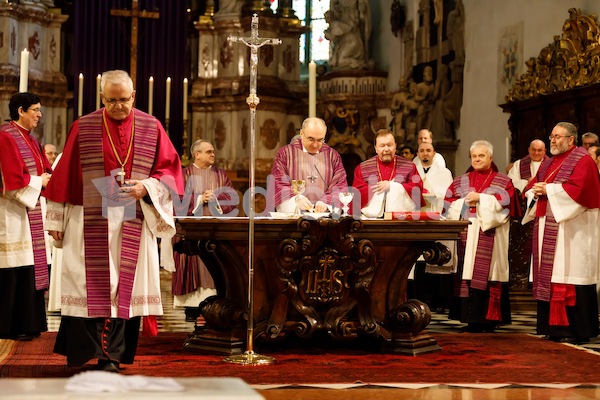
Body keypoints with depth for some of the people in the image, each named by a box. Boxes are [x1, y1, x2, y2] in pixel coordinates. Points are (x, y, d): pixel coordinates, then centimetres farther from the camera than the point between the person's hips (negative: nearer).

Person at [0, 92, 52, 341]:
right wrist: (39, 181, -9)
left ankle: (27, 324, 15)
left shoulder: (29, 139, 16)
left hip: (31, 214, 9)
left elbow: (45, 170, 17)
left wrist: (48, 177, -4)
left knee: (30, 270, 10)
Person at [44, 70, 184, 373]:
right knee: (91, 287, -1)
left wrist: (148, 186, -13)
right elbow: (64, 175, 4)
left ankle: (111, 356, 7)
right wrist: (56, 220, 3)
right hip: (90, 221, -1)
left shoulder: (151, 127, 4)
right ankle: (82, 351, 10)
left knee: (125, 288, 1)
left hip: (133, 223, 1)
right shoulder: (83, 128, 2)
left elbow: (170, 169, 6)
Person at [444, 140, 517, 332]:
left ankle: (488, 320, -5)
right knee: (467, 276, -2)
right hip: (466, 235, 3)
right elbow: (449, 203, 10)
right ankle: (470, 319, 1)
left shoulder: (502, 181, 10)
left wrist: (481, 198, -11)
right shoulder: (461, 182, 19)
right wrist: (465, 203, -7)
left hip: (489, 236, -3)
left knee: (486, 275, -8)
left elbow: (505, 201, -7)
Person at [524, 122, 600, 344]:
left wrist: (548, 189, -14)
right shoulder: (548, 163, 20)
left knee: (571, 276, -10)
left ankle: (578, 329, -6)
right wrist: (535, 191, -4)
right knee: (549, 276, 4)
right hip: (548, 230, 8)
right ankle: (554, 327, 8)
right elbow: (531, 187, 18)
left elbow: (577, 189, -18)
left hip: (572, 231, -8)